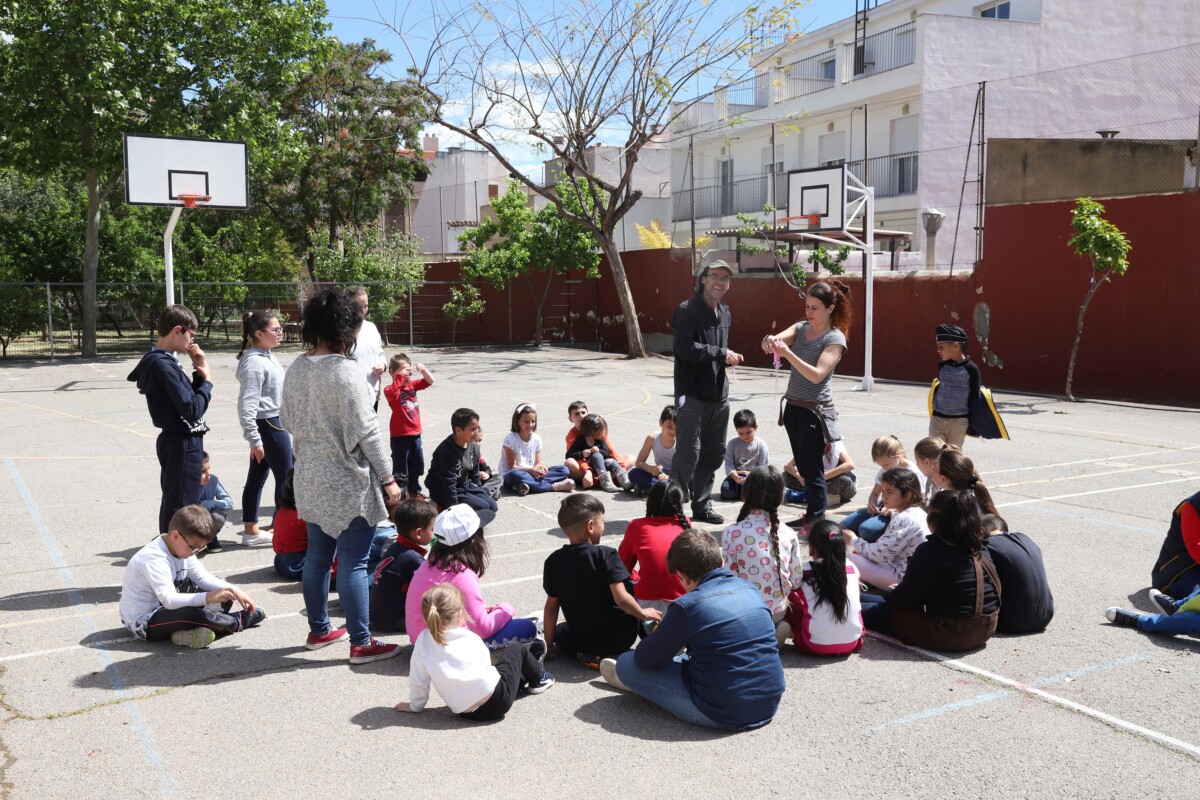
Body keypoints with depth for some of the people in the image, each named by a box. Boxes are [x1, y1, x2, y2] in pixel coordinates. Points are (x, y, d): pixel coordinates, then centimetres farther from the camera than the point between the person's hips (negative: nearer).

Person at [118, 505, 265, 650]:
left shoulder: (183, 548, -1)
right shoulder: (154, 559, -29)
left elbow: (203, 577, 2)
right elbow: (168, 600, -39)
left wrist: (234, 591, -12)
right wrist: (207, 597, -48)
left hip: (166, 609, 10)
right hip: (143, 622, -10)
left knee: (223, 600, 7)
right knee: (191, 615, -37)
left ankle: (188, 631, -18)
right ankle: (239, 621, -10)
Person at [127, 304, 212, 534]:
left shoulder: (161, 360, 11)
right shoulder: (162, 364, -19)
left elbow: (187, 397, 15)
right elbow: (192, 409, -23)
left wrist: (199, 371, 4)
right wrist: (207, 380, -10)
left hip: (179, 443, 10)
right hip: (183, 445, -10)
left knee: (173, 506, 19)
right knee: (180, 508, -5)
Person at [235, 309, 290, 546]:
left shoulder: (268, 356, 10)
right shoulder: (254, 362, -20)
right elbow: (246, 406, -22)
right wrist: (254, 440, -22)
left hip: (274, 423, 9)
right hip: (268, 425, -9)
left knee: (257, 477, 13)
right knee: (286, 479, 1)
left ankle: (251, 531, 21)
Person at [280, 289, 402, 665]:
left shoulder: (295, 369, 4)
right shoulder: (345, 371, -19)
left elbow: (287, 421, 14)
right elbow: (366, 431, -18)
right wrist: (388, 478, -11)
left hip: (311, 479, 8)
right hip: (349, 482, -8)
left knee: (318, 555, 18)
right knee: (354, 563, 0)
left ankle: (318, 630, 33)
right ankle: (361, 643, 9)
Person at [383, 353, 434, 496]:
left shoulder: (412, 385, 7)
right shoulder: (389, 390, -15)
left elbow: (430, 381, 6)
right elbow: (394, 392, -38)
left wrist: (423, 369, -11)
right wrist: (401, 377, -40)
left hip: (415, 433, 7)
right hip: (400, 436, -7)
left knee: (417, 465, 21)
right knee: (400, 468, 0)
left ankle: (414, 491, 37)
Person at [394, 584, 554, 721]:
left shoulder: (423, 641, -3)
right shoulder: (471, 638, -4)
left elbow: (418, 680, 2)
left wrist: (415, 705, 18)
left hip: (465, 712, 3)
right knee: (516, 649, 23)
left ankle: (523, 680, 52)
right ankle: (539, 679, 46)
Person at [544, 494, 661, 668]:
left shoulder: (553, 561, -6)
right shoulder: (605, 555, -18)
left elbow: (551, 607, -2)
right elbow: (621, 598, -22)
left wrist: (549, 646, 8)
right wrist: (643, 614, -4)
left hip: (580, 640, 1)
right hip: (618, 638, -1)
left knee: (559, 631, 32)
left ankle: (588, 654, 5)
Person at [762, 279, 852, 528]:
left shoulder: (835, 338, -11)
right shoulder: (801, 328, 9)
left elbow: (817, 375, -21)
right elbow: (777, 340, -5)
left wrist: (788, 354, -31)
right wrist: (770, 341, -29)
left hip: (815, 410, -7)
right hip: (793, 406, 7)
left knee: (811, 467, -4)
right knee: (802, 466, 14)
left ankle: (817, 521, 5)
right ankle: (812, 514, 25)